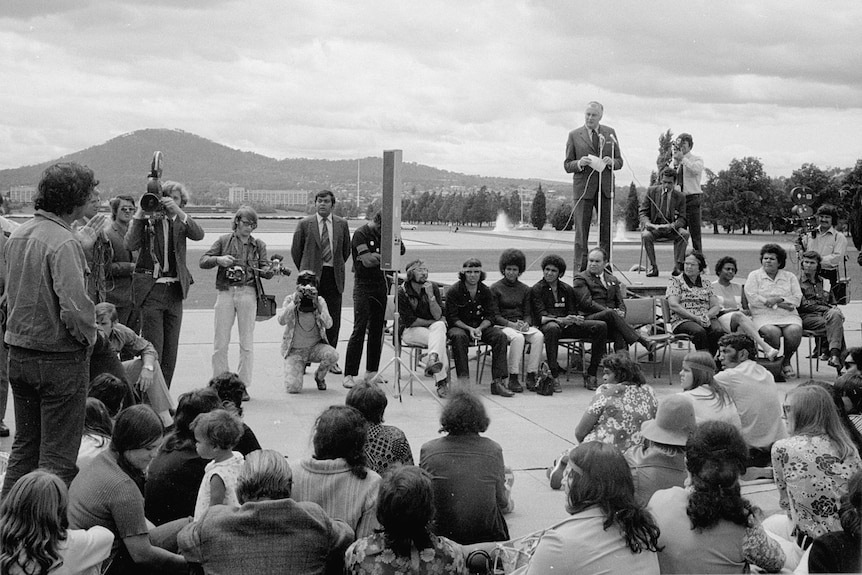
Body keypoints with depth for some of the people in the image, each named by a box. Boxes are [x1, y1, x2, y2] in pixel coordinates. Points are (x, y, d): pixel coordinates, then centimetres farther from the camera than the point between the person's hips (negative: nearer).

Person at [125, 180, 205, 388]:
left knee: (170, 350, 9)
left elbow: (199, 235, -11)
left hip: (175, 292, 4)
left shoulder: (180, 222, 9)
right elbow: (131, 245, -14)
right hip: (151, 290, -4)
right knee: (153, 349, -9)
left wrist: (178, 212, -20)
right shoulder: (146, 221, 0)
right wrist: (140, 214, -16)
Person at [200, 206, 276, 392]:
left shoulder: (258, 245, 10)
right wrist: (218, 259, -15)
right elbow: (203, 261, 4)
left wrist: (270, 270, -17)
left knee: (247, 342, 3)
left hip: (248, 294, 0)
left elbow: (263, 271, 5)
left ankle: (243, 385, 10)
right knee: (220, 342, 1)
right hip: (225, 292, 0)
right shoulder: (224, 241, 7)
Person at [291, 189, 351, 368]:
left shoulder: (342, 224, 6)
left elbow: (346, 250, 17)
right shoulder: (305, 224, 1)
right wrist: (305, 271, 10)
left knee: (333, 320, 3)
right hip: (311, 278, -2)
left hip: (334, 277, 2)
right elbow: (295, 250, 8)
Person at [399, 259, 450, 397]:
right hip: (410, 331, -4)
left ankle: (433, 359, -55)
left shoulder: (433, 287, 0)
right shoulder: (402, 292, -10)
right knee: (439, 338, -31)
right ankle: (442, 382, -41)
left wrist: (431, 296, -21)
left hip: (432, 327, 4)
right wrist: (432, 322, -8)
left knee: (439, 326, -33)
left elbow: (438, 316, -8)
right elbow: (409, 321, -12)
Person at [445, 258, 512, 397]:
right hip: (459, 326, -3)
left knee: (500, 336, -23)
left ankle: (497, 381, -26)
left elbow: (490, 316, 2)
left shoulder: (485, 291, 4)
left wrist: (479, 329, -18)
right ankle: (463, 381, -37)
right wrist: (469, 329, -23)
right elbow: (452, 318, -9)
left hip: (481, 326, 3)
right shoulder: (453, 291, -6)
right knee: (459, 336, -38)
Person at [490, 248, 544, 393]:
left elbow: (528, 313, 14)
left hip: (522, 324, 4)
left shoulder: (524, 289, 16)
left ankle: (531, 376, -25)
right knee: (518, 338, -36)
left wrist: (526, 323, -9)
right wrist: (511, 324, -17)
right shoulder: (495, 288, 4)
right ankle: (513, 378, -30)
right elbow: (494, 315, -2)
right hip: (504, 325, -4)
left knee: (539, 336, -28)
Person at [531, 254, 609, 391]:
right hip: (549, 323, -5)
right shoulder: (536, 290, 4)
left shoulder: (566, 289, 22)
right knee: (552, 328, -42)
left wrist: (610, 311, 8)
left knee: (601, 326, -13)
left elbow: (584, 304, 18)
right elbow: (540, 316, -8)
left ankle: (591, 374, -14)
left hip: (568, 325, 5)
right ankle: (554, 376, -39)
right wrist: (560, 320, -25)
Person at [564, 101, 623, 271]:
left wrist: (611, 162, -9)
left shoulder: (610, 133, 11)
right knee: (581, 230, -3)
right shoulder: (574, 135, 4)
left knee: (606, 229, 3)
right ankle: (580, 268, 0)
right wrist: (579, 163, -16)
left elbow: (619, 161, 13)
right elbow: (567, 165, 4)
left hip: (606, 187, 2)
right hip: (583, 187, -2)